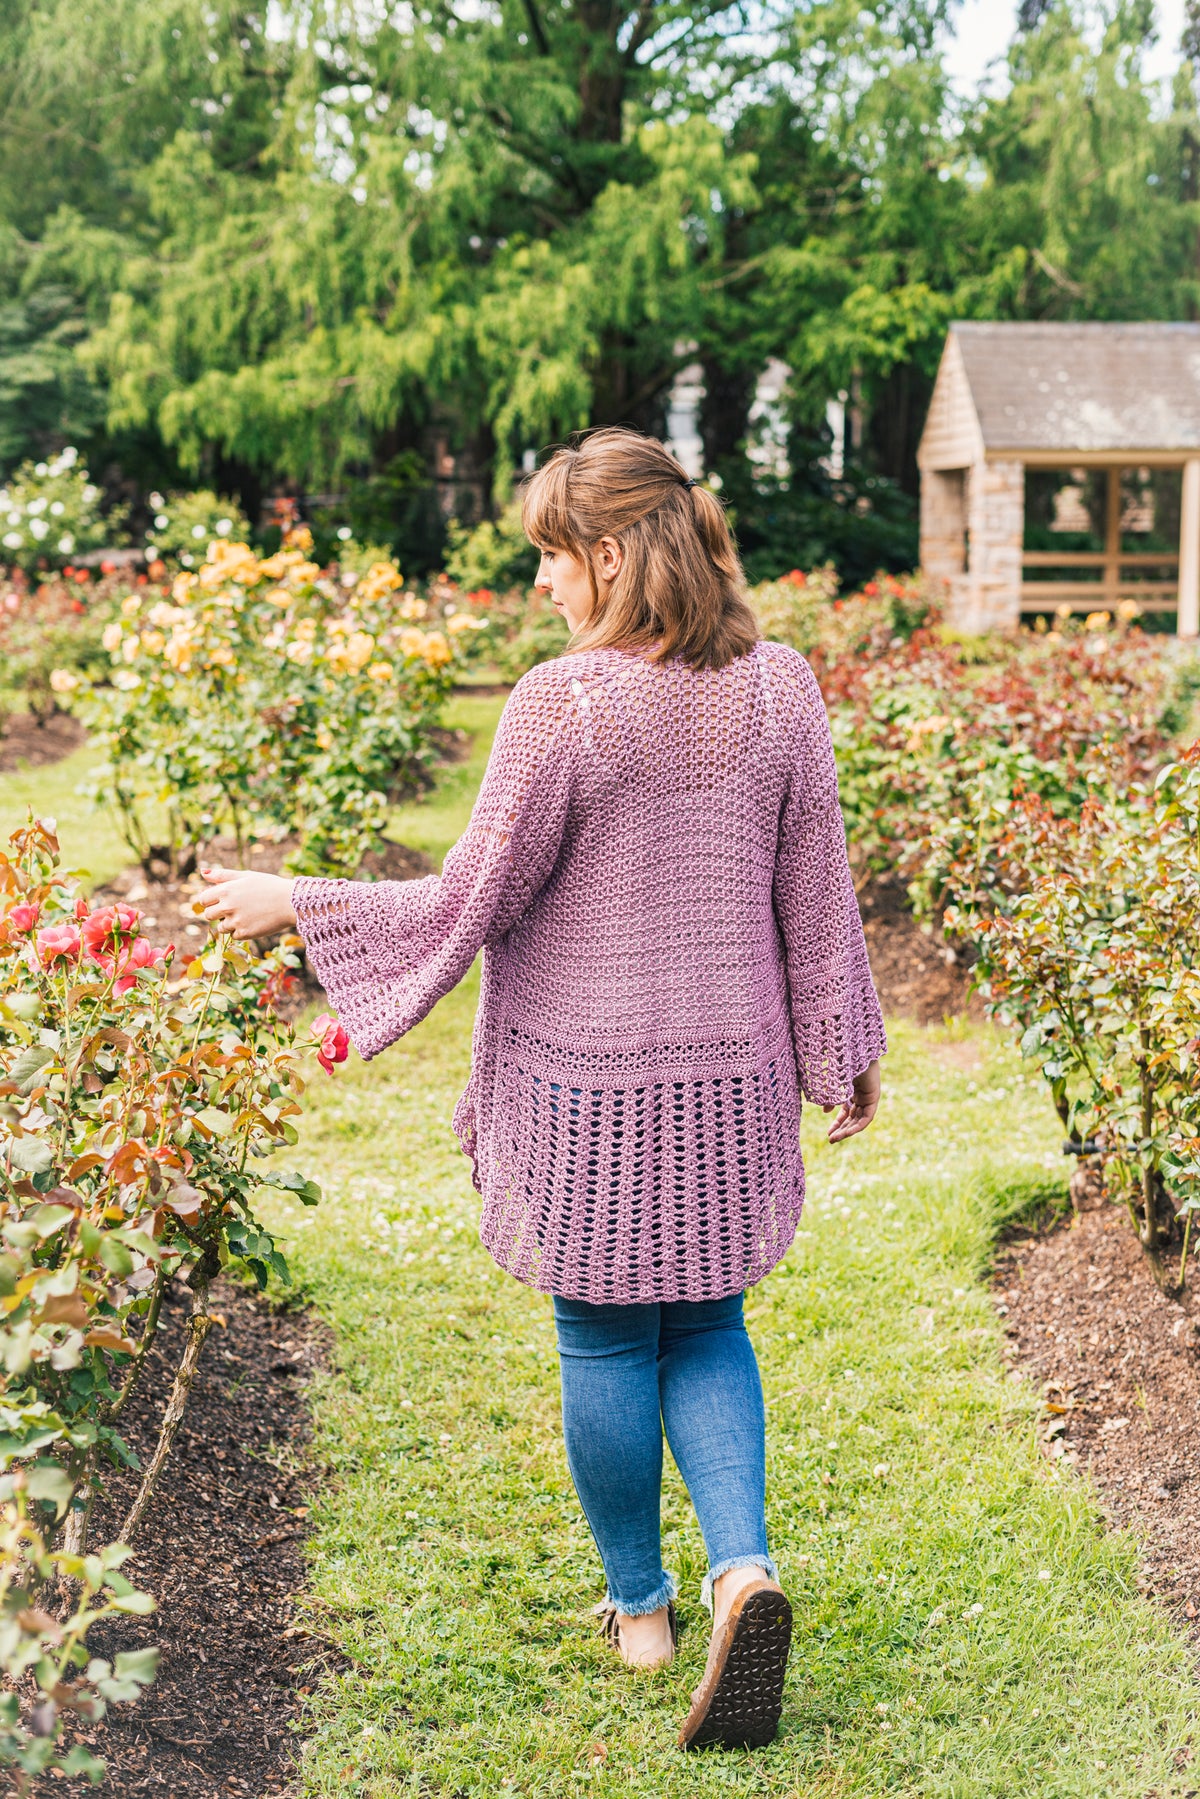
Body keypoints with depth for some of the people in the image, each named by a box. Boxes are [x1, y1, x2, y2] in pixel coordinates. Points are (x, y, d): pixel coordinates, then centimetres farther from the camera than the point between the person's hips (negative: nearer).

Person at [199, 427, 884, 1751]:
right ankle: (742, 1568, 0)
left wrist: (296, 904, 0)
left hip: (585, 1092, -4)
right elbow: (817, 898, 4)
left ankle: (638, 1605, 28)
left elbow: (474, 900, -11)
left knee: (606, 1346, 13)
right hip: (729, 1082, 4)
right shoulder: (779, 690, -2)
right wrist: (848, 1055, 17)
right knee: (705, 1329, 18)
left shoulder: (562, 703, -17)